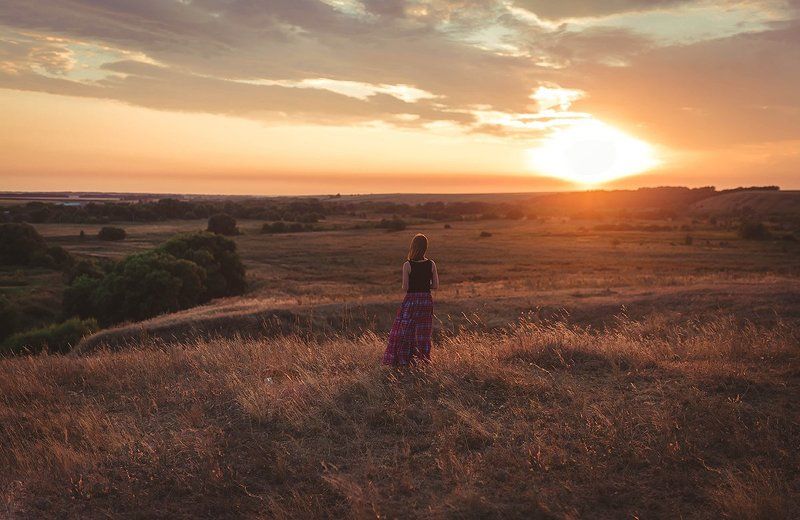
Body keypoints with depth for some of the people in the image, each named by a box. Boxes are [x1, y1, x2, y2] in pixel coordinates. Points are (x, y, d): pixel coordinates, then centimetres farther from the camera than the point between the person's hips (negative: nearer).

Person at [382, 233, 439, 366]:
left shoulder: (408, 265, -12)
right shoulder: (431, 264, -4)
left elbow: (405, 288, -11)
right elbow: (436, 286, 0)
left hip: (411, 301, -3)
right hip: (426, 300, 3)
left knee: (404, 332, 8)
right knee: (424, 334, 13)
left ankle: (403, 361, 7)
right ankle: (424, 361, 16)